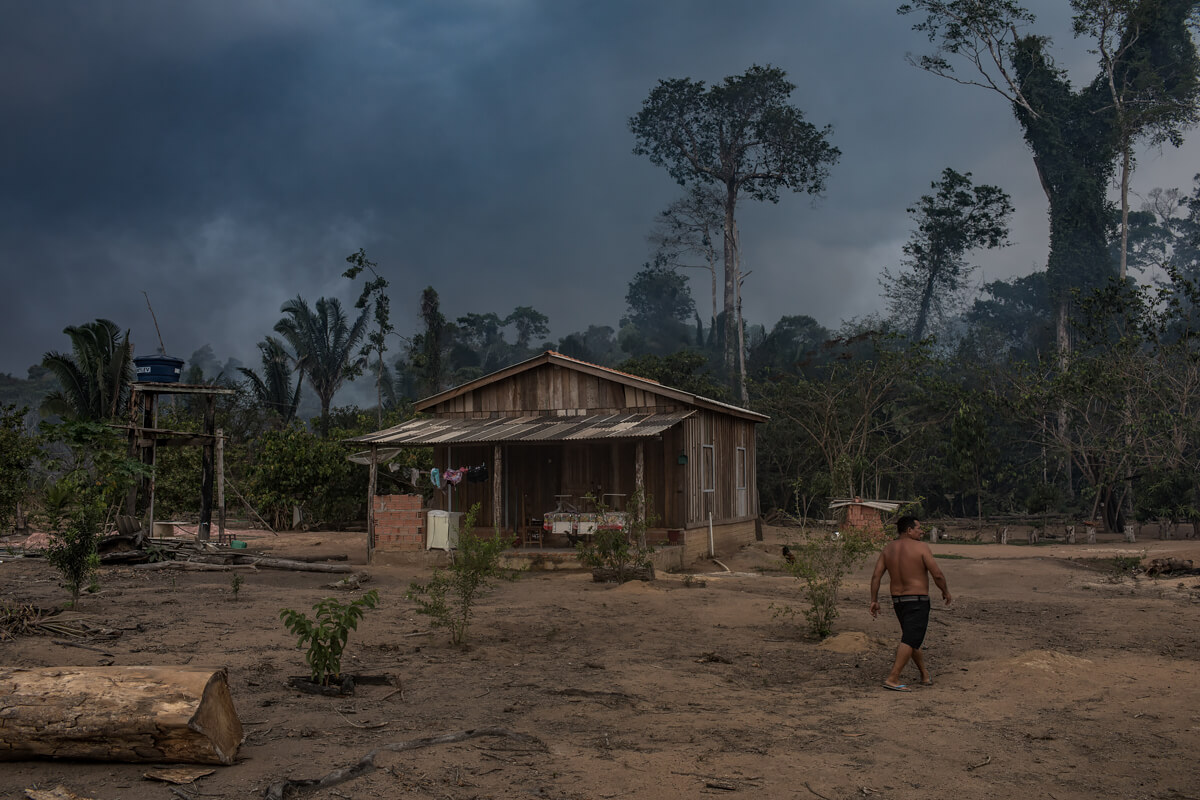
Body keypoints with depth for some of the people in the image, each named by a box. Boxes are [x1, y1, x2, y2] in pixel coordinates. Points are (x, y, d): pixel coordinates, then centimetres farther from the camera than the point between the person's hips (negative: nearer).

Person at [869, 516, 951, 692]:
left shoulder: (888, 548, 5)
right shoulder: (921, 547, -11)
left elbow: (876, 576, 0)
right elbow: (937, 575, -13)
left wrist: (874, 600, 4)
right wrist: (945, 591, 4)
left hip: (897, 599, 7)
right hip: (918, 601, -7)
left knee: (913, 638, 20)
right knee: (910, 641, -8)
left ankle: (925, 675, 31)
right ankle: (892, 679, -15)